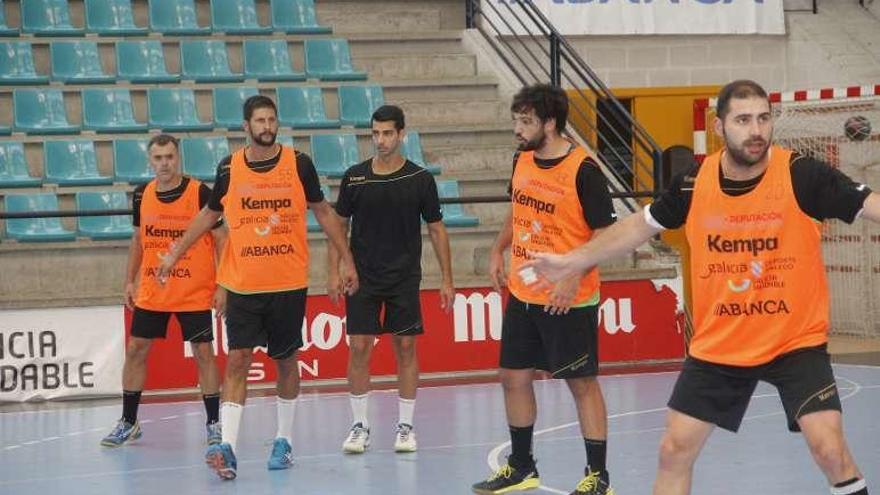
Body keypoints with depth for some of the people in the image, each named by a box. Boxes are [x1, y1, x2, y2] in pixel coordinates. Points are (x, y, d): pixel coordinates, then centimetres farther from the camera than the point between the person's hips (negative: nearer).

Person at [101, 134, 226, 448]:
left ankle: (214, 423, 9)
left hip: (195, 292, -4)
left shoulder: (200, 193, -10)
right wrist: (130, 281, 10)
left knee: (203, 352, -1)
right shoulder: (142, 195, 3)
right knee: (135, 350, 5)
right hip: (151, 292, 4)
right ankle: (128, 422, 15)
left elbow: (221, 240, -6)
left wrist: (223, 286, -11)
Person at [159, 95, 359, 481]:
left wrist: (347, 261, 7)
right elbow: (209, 214, 15)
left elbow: (323, 212, 9)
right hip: (243, 285, 0)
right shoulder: (229, 168, 0)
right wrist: (175, 253, 13)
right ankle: (227, 448, -14)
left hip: (289, 284, 0)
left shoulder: (299, 163, -1)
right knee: (238, 360, -9)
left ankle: (284, 441, 25)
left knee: (286, 361, 10)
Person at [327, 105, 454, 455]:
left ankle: (405, 426, 11)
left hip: (405, 278, -1)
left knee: (406, 347, 2)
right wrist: (334, 272, -1)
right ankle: (360, 426, 8)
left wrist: (447, 279, 0)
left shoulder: (420, 180, -3)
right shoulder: (354, 177, 0)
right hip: (362, 278, 1)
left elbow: (437, 230, 3)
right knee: (359, 348, -2)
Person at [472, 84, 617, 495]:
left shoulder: (583, 170, -17)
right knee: (514, 377, 13)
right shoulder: (522, 160, 5)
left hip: (567, 302, -8)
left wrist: (574, 276, -25)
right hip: (522, 295, 8)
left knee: (582, 384, 0)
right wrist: (498, 250, 11)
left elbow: (606, 233, -16)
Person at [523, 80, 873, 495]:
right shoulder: (694, 184, -6)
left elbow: (869, 204, -19)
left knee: (829, 448, -16)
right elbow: (640, 226, 11)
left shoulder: (801, 175, -16)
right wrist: (571, 261, 14)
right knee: (675, 450, 5)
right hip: (716, 346, 3)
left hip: (796, 341, -3)